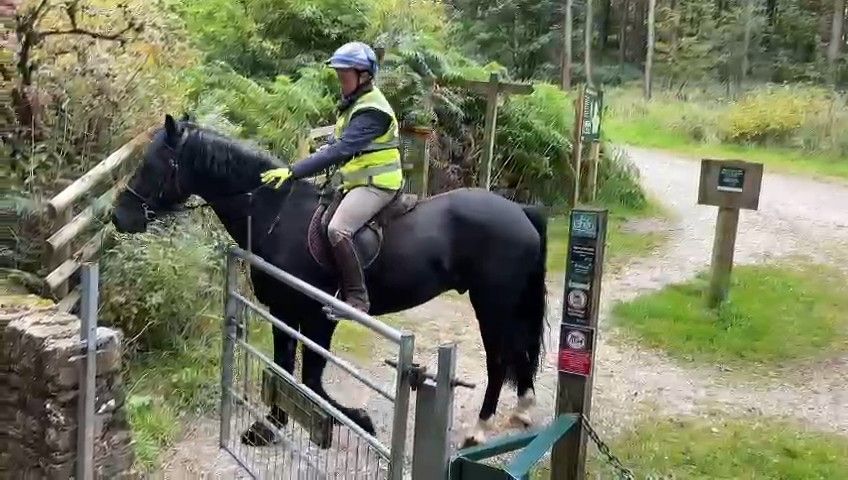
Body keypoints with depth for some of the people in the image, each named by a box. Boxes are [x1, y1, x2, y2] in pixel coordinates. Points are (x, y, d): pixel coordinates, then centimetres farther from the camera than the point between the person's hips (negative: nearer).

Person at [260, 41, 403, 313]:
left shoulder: (371, 110, -20)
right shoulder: (352, 104, 12)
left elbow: (339, 150, -29)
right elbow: (335, 146, 17)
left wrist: (293, 172, -31)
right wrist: (298, 171, 6)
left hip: (376, 184, -11)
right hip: (356, 181, 11)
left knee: (337, 230, -30)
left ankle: (357, 300, -24)